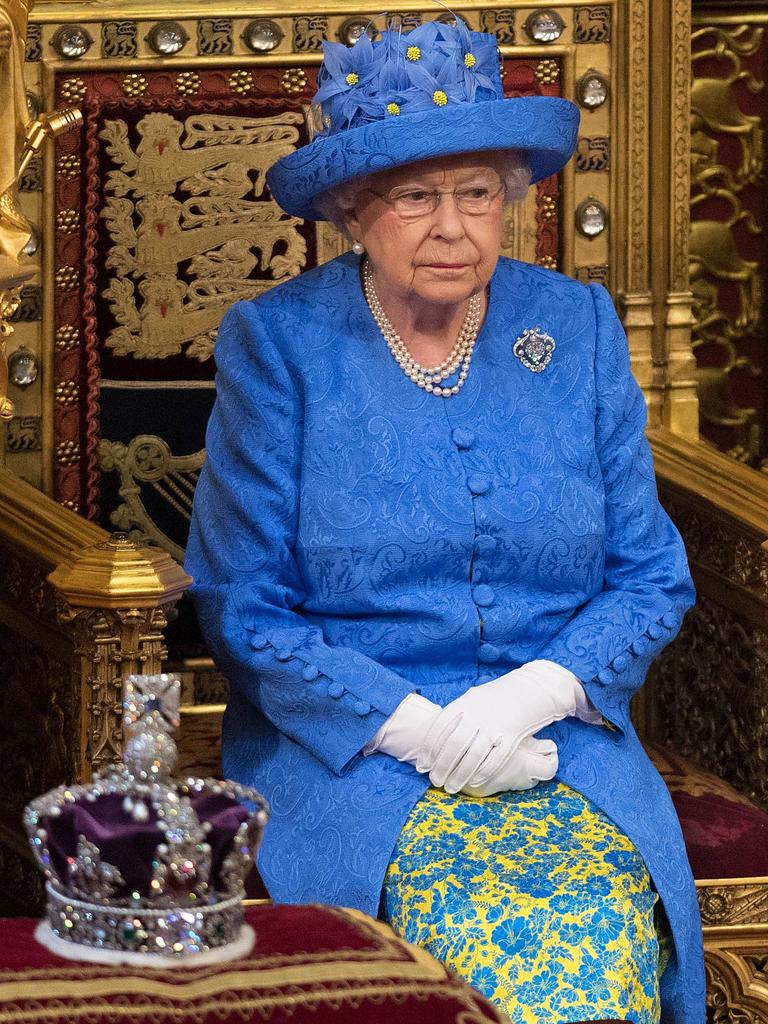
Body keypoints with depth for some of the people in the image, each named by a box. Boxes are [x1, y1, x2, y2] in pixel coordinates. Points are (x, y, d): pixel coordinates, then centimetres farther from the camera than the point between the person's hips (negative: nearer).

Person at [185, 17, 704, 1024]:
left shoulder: (580, 328, 8)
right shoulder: (276, 345, 0)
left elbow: (652, 577, 9)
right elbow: (243, 608, -1)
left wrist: (536, 693, -10)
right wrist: (410, 726, -13)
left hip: (559, 742, 2)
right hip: (349, 753, -2)